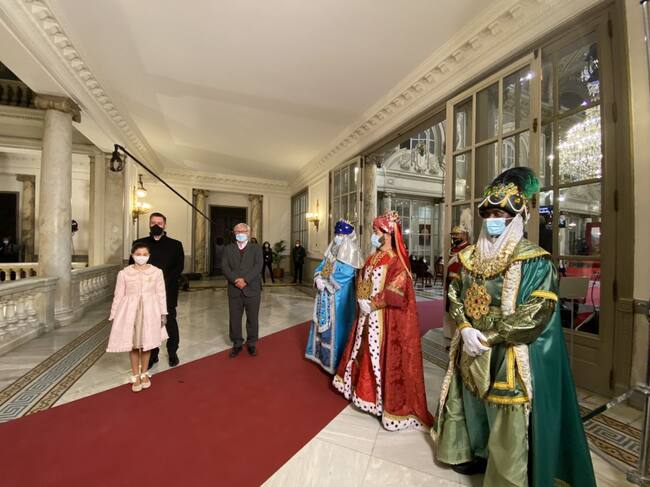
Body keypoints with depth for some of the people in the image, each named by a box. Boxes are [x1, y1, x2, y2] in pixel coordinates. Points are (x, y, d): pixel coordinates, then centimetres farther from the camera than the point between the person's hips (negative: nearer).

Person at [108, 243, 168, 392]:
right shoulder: (124, 273, -2)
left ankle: (144, 374, 30)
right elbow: (118, 296, 4)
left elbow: (161, 294, -1)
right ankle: (135, 376, 26)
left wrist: (163, 313, -1)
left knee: (147, 343, 10)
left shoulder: (156, 272, -4)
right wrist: (113, 315, 4)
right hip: (130, 310, 0)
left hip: (149, 310, 0)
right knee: (133, 344, 8)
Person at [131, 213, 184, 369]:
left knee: (170, 322, 8)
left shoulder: (175, 245, 2)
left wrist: (164, 282, -14)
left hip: (167, 292, -1)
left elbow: (179, 267, -3)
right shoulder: (140, 243, 7)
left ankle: (172, 353, 24)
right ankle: (152, 354, 25)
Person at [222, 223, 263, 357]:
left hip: (252, 289, -1)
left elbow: (258, 266, -9)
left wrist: (245, 279, -20)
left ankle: (251, 343, 24)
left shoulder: (256, 248, 4)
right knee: (234, 318, 9)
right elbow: (224, 266, -2)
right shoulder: (228, 249, 10)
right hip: (234, 290, 2)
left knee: (252, 319, 8)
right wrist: (235, 279, -17)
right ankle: (237, 344, 26)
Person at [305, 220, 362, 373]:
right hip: (325, 296, 8)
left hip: (339, 298, -7)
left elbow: (342, 277, -21)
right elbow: (320, 267, 9)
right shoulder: (332, 251, 10)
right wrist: (318, 279, -11)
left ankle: (333, 360, 18)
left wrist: (325, 283, -12)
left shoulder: (350, 254, -14)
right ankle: (321, 353, 35)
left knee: (335, 327, 2)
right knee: (322, 323, 17)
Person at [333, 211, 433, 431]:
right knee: (363, 354, 20)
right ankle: (363, 387, 42)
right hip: (367, 317, 8)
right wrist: (361, 300, -2)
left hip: (385, 321, -8)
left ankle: (386, 400, 20)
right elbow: (360, 281, 13)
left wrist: (372, 304, -17)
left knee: (383, 358, 3)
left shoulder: (397, 262, -15)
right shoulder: (372, 259, 9)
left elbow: (394, 294, -21)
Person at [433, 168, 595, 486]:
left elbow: (537, 313, -16)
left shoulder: (534, 261, -11)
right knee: (472, 404, 20)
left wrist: (488, 338, -18)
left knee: (505, 418, 6)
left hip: (508, 356, -5)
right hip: (470, 352, 5)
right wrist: (465, 329, -12)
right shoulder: (471, 257, 4)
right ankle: (474, 452, 44)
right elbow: (455, 295, 4)